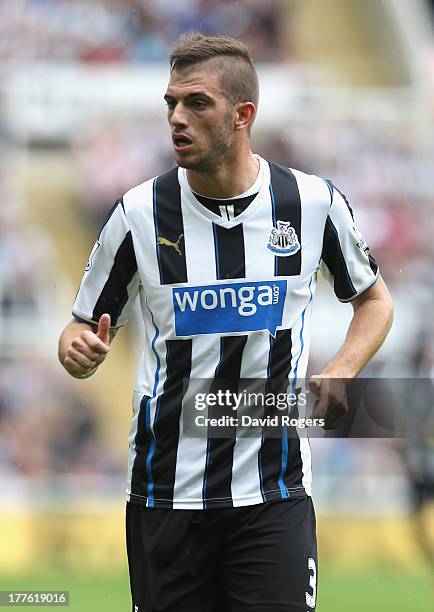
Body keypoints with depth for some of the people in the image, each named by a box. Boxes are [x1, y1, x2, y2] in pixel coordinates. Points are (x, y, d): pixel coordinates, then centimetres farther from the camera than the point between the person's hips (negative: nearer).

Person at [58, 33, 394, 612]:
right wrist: (80, 350, -17)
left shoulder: (312, 201, -2)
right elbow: (85, 328, 7)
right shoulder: (141, 212, -3)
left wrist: (340, 374, -2)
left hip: (274, 492, 0)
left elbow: (373, 297, 15)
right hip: (165, 492, 1)